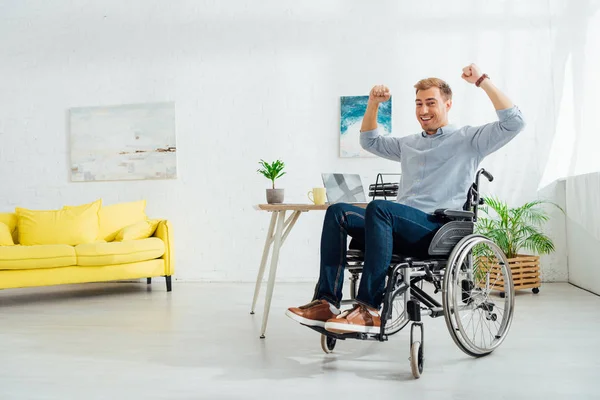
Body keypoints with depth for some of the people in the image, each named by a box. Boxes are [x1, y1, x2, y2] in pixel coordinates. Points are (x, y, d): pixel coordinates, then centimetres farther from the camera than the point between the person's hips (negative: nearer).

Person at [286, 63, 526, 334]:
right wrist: (373, 103, 30)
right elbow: (370, 141, 42)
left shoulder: (467, 139, 11)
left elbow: (513, 123, -1)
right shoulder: (408, 144, 30)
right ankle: (326, 301, -27)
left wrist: (483, 81, -4)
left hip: (438, 232, -6)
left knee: (379, 207, -35)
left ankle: (369, 309, -38)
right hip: (400, 230, 7)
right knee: (338, 212, -17)